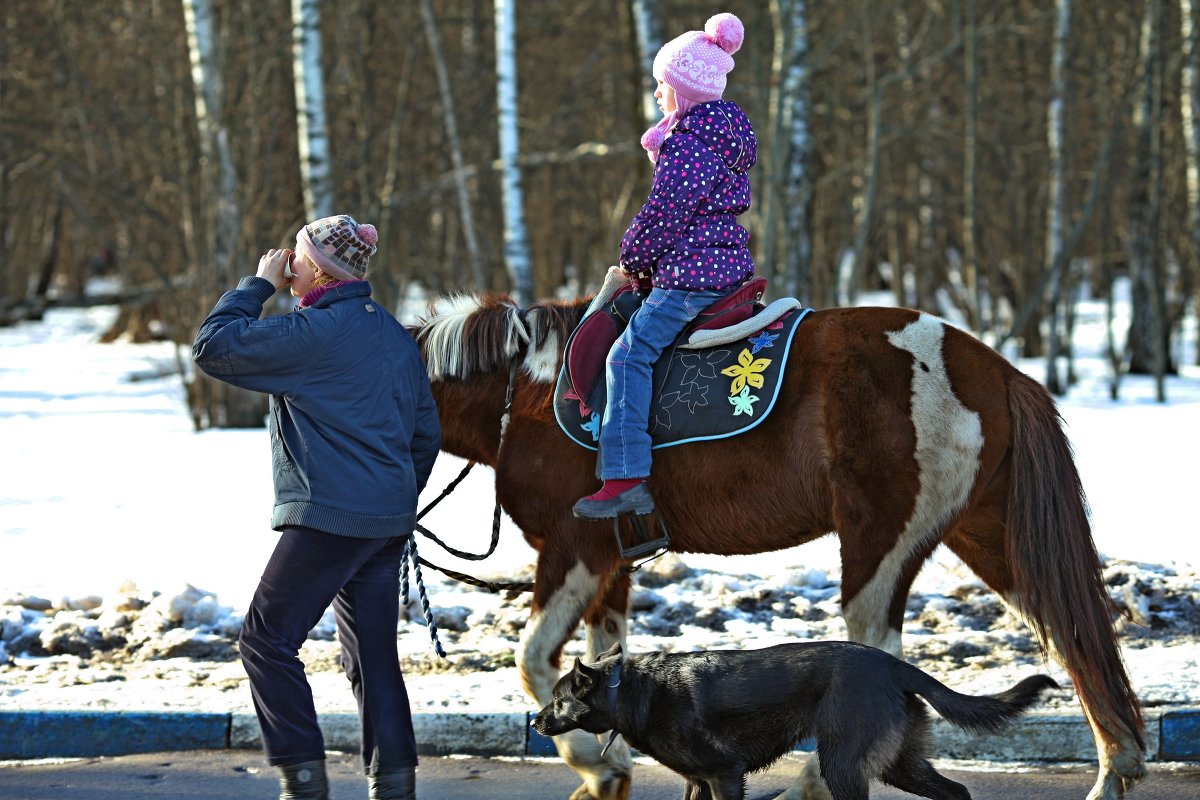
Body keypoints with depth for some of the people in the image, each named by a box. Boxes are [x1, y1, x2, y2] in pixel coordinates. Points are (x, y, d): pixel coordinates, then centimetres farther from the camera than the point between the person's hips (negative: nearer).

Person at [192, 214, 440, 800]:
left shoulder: (312, 333, -14)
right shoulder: (396, 336, 14)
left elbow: (213, 346, -12)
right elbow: (426, 430, 19)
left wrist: (258, 285, -2)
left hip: (328, 518, -8)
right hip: (390, 523, 8)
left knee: (267, 641, 0)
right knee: (373, 655, 11)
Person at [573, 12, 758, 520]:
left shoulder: (685, 141, -16)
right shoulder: (725, 133, 16)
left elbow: (666, 211, -18)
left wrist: (633, 259, -4)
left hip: (690, 273, -11)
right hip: (731, 265, 11)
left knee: (630, 354, -15)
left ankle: (625, 478, -23)